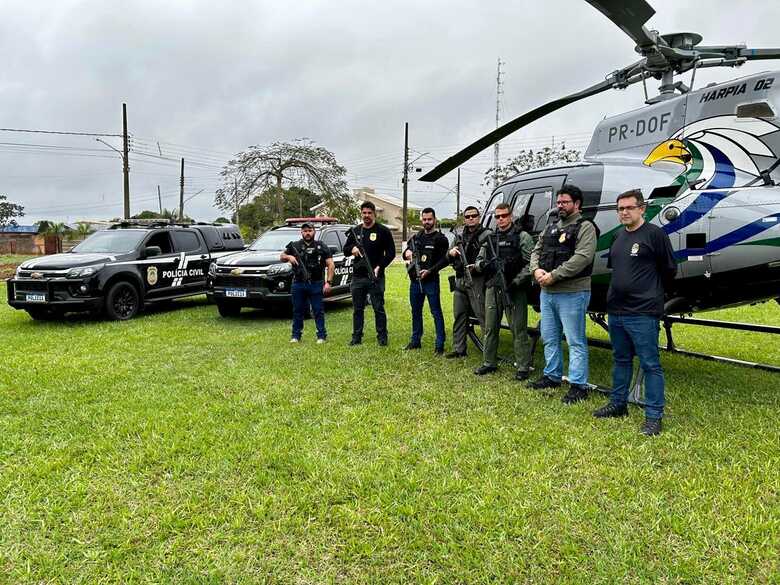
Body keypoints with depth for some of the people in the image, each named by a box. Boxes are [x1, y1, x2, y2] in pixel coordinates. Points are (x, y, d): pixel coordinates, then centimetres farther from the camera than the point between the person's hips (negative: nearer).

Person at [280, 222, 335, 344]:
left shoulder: (321, 247, 4)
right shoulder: (295, 246, 10)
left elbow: (331, 265, 1)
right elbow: (281, 257, 19)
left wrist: (328, 282, -9)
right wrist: (288, 257, -5)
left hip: (316, 284, -2)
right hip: (298, 284, 2)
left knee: (318, 311, 1)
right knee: (297, 310, 9)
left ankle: (321, 336, 8)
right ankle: (296, 336, 18)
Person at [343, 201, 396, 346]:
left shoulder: (383, 231, 0)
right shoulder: (355, 231, 12)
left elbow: (391, 253, -2)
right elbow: (345, 250, 17)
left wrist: (379, 267, -13)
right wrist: (352, 249, -7)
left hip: (375, 277, -4)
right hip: (357, 277, 4)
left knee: (379, 308, -1)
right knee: (357, 309, 9)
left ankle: (382, 337, 8)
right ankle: (356, 337, 17)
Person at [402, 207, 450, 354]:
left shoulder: (440, 239, -4)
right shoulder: (416, 237, 13)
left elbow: (444, 259, -10)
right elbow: (407, 251, 20)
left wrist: (430, 271, -20)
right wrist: (407, 253, -5)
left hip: (431, 281, -6)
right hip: (415, 280, 6)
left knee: (436, 313, -3)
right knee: (415, 311, 14)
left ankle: (439, 345, 1)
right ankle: (415, 341, 26)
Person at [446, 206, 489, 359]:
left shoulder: (486, 235, -2)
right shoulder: (460, 237, 19)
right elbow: (452, 261, 26)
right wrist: (451, 254, 3)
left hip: (477, 281, -7)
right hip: (460, 281, 7)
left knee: (483, 316, -9)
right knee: (459, 317, 10)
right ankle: (459, 350, 18)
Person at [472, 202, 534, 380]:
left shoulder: (522, 236, -2)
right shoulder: (490, 238, 15)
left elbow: (530, 263, -9)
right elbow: (479, 260, 18)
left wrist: (517, 281, -18)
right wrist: (481, 265, -6)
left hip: (514, 290, -6)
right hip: (492, 288, 6)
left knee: (518, 329, -2)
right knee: (490, 328, 11)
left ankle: (523, 366, 5)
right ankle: (489, 363, 23)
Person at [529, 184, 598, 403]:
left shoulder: (585, 227, -7)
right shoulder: (551, 227, 18)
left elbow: (582, 257, -20)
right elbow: (536, 251, 16)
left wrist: (553, 275, -20)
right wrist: (537, 270, -6)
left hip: (572, 293, -8)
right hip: (547, 292, 8)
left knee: (575, 341, -2)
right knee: (549, 338, 17)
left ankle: (578, 386, 4)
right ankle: (552, 376, 30)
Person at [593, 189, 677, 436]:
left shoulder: (654, 234, -8)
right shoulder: (619, 236, 14)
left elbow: (669, 269, -3)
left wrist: (654, 292, 9)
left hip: (643, 313, -7)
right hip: (615, 310, 8)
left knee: (650, 364, -1)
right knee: (621, 360, 18)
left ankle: (654, 416, 6)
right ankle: (618, 404, 30)